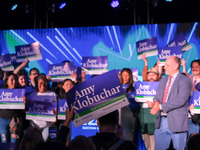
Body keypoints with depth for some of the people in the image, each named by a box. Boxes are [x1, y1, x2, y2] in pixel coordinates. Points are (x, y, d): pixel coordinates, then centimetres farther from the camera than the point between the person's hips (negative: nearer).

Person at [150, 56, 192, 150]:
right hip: (161, 121, 6)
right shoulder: (163, 80, 18)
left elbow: (180, 100, -17)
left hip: (177, 122, -6)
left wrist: (161, 106, -17)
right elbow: (157, 96, 15)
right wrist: (157, 103, -10)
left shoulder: (184, 80, -6)